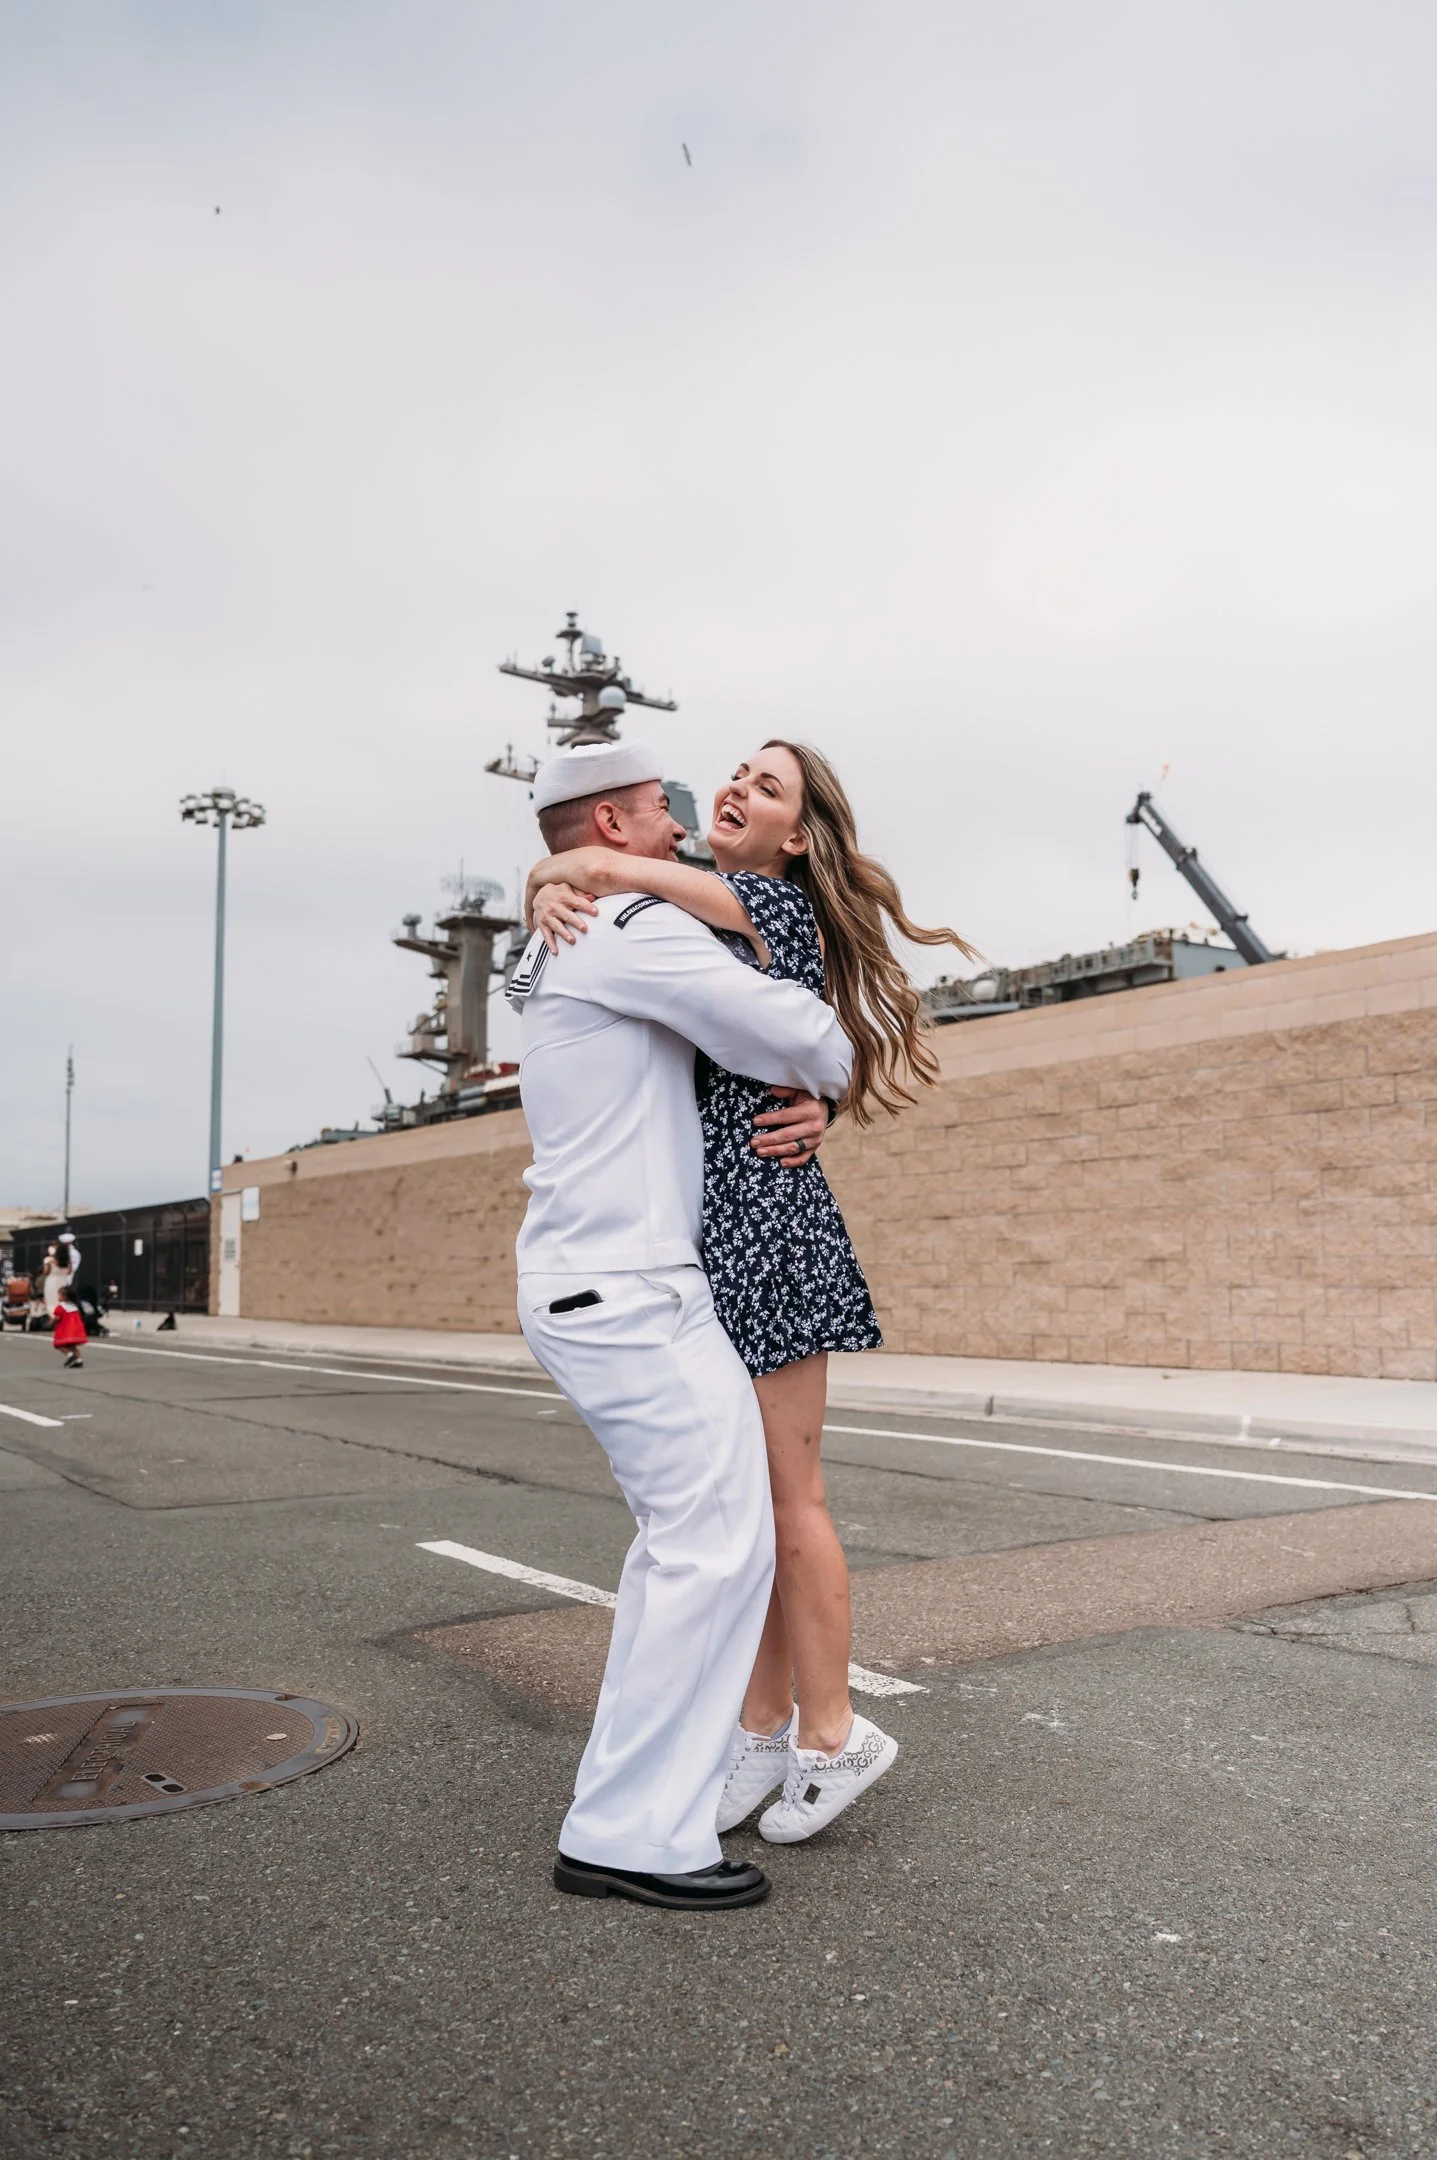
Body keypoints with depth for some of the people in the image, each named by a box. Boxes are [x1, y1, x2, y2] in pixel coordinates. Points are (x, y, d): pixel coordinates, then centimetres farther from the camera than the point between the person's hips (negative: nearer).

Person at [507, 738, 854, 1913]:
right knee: (718, 1543, -7)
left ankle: (631, 1770, 27)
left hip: (588, 1287, 11)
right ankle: (632, 1832, -1)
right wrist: (834, 1073, 8)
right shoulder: (633, 931, -13)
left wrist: (801, 1099, 3)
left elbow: (719, 1046, 23)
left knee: (682, 1531, 19)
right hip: (634, 1294, -11)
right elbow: (791, 1027, -15)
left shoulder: (562, 953, 21)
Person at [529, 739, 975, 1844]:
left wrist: (579, 870, 6)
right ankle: (766, 1730, 23)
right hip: (698, 1226, 8)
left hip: (763, 1217, -8)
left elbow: (601, 865, -15)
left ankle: (831, 1734, 15)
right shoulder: (695, 907, 17)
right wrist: (548, 890, -7)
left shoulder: (777, 904, -6)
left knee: (786, 1495, 0)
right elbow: (572, 869, 15)